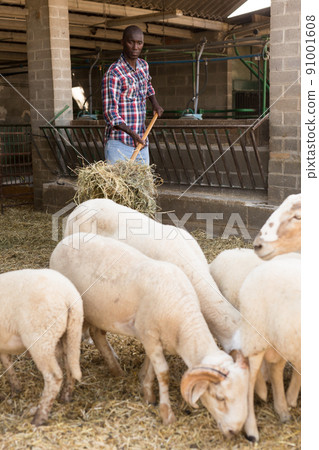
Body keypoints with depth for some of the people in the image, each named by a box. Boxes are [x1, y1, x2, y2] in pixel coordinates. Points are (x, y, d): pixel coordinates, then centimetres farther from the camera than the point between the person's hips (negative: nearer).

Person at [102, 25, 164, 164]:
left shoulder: (143, 65, 12)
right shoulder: (113, 74, -13)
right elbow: (110, 113, -18)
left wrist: (155, 103, 21)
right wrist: (132, 133, -30)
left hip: (141, 143, 7)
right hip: (119, 144, -7)